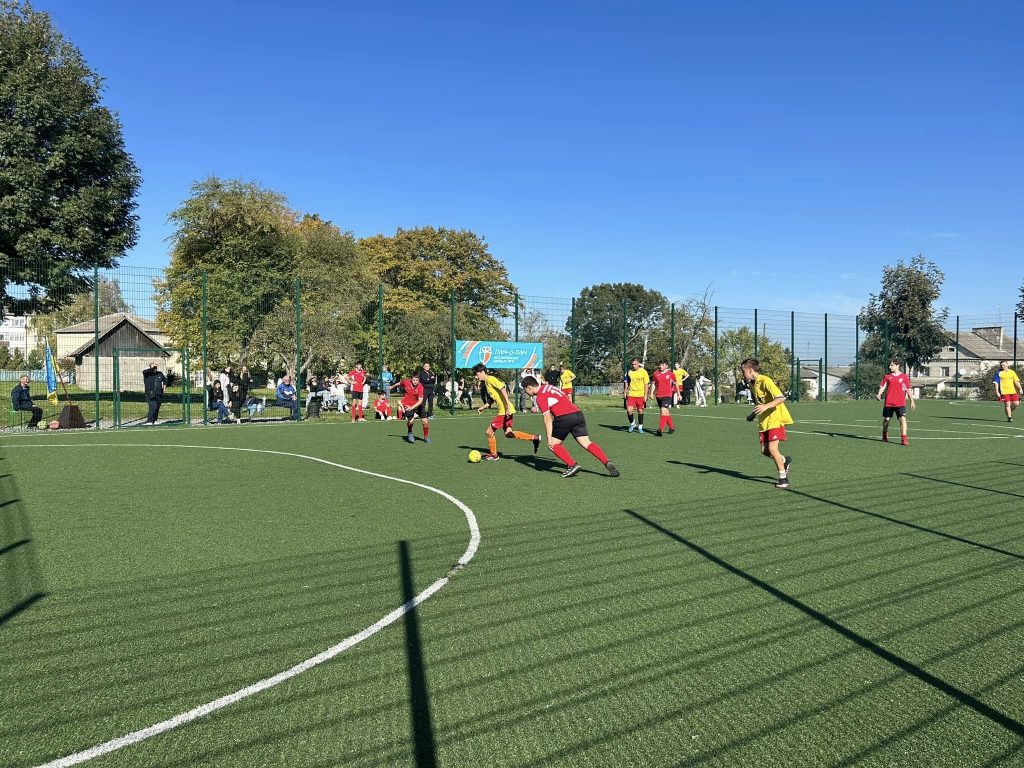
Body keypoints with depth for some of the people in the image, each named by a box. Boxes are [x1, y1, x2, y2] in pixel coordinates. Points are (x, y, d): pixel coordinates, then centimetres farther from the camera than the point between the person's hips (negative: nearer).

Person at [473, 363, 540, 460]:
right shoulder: (486, 382, 18)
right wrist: (482, 408, 22)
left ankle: (493, 455, 15)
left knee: (489, 432, -2)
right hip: (503, 411, 10)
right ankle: (535, 438, 16)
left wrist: (508, 406, -28)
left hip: (505, 411, -10)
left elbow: (503, 389, -23)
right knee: (508, 433, 13)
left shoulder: (490, 379, -11)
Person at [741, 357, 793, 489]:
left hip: (775, 419, -8)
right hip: (763, 421, 8)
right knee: (765, 450, 5)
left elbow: (781, 398, -27)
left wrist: (766, 406, -39)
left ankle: (783, 478, 1)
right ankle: (785, 460, 34)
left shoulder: (765, 381, -18)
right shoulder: (752, 384, 8)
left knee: (772, 449, -14)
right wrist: (754, 414, 14)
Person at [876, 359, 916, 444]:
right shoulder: (887, 376, 7)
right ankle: (884, 437, 32)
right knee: (886, 419, 12)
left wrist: (912, 402, 2)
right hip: (888, 402, 2)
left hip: (900, 403, -2)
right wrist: (879, 394, -17)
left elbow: (908, 390, 6)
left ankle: (903, 439, -16)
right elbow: (882, 387, 3)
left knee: (903, 419, -14)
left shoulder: (904, 377, 4)